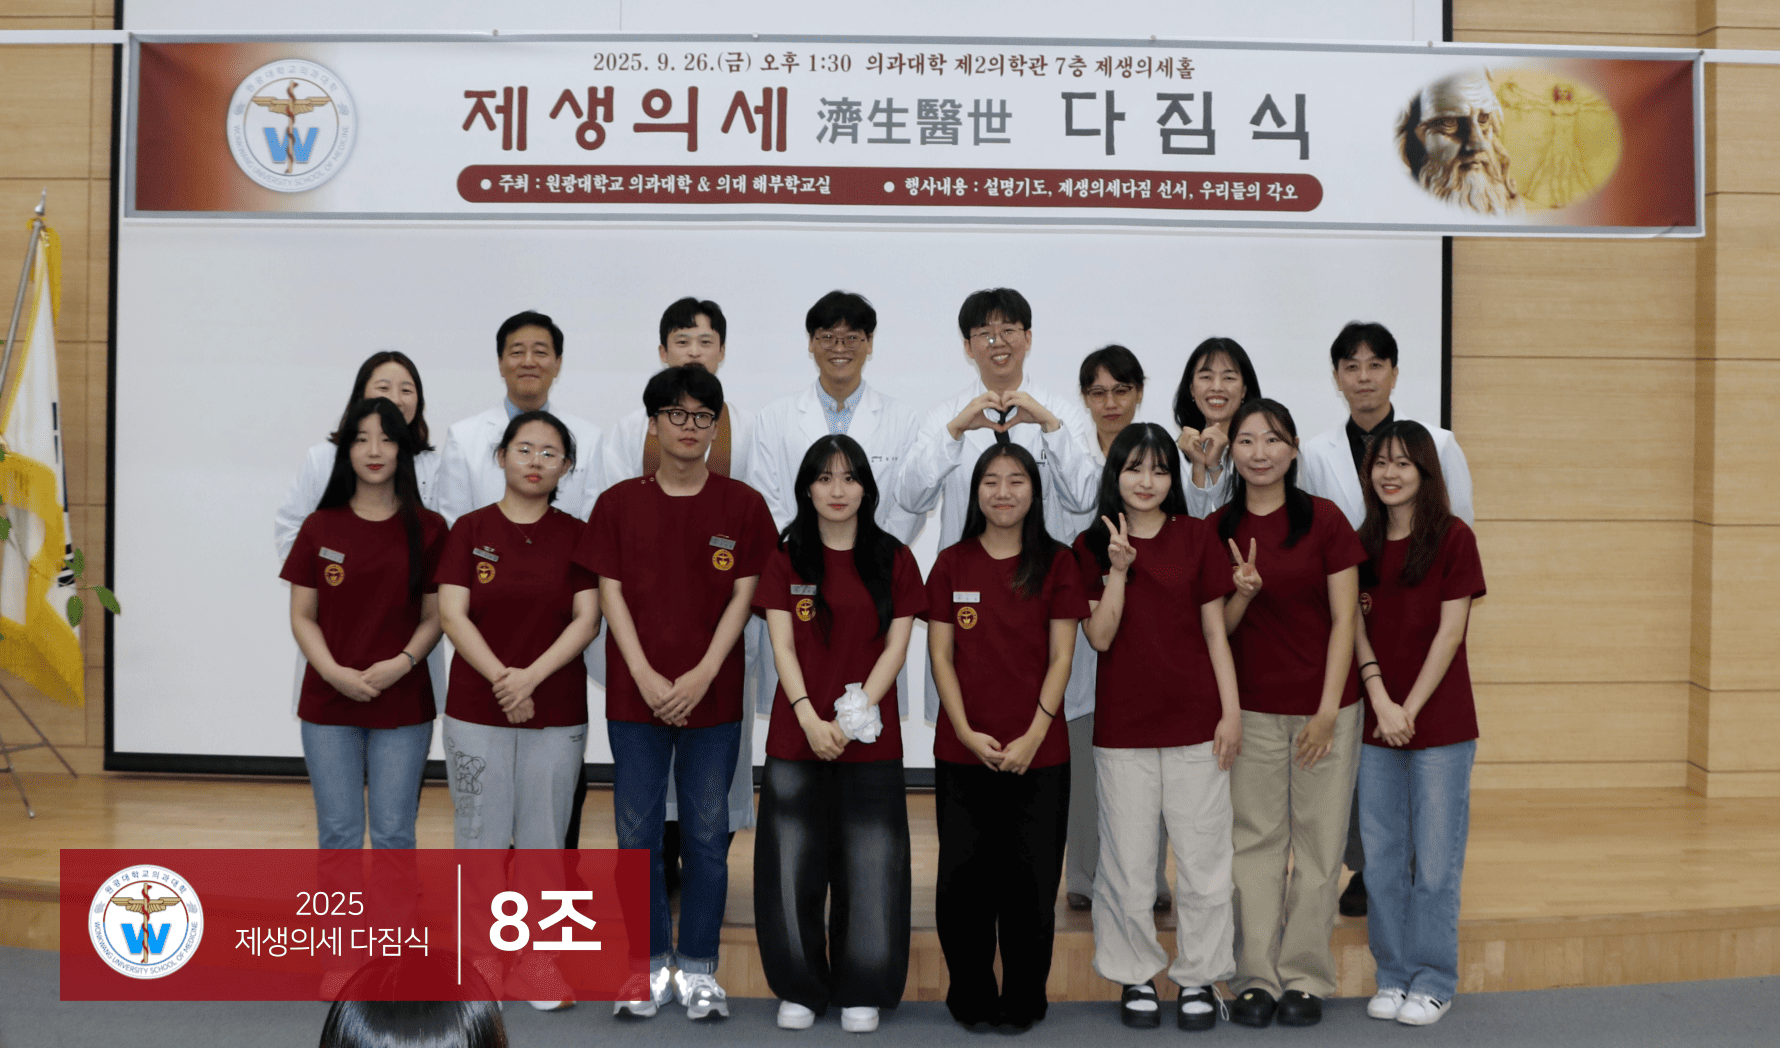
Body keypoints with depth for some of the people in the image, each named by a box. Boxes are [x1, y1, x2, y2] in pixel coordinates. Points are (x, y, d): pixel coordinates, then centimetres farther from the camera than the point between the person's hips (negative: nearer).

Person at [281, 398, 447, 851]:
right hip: (328, 707, 1)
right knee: (338, 834, 6)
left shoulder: (429, 529, 1)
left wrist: (401, 664, -15)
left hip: (403, 705, -1)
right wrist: (335, 672, -12)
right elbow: (302, 616, 3)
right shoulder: (320, 528, 3)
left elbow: (434, 617, 2)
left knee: (394, 834, 4)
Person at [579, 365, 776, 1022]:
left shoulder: (743, 505, 2)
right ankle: (651, 966, 20)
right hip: (635, 697, 1)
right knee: (638, 835, 6)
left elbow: (742, 596, -1)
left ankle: (698, 968, 19)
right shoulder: (619, 504, 4)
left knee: (707, 837, 6)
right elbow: (611, 594, 0)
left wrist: (702, 676, -11)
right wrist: (646, 678, -10)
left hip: (712, 697, 0)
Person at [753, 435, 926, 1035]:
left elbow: (896, 646, -1)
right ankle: (799, 989, 19)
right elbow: (782, 646, -1)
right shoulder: (787, 559, 5)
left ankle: (860, 993, 17)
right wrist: (811, 719, -14)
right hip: (797, 735, 1)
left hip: (870, 739, 0)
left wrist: (853, 718, -12)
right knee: (793, 865, 4)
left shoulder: (893, 559, 4)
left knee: (869, 868, 3)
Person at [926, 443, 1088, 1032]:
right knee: (962, 879, 5)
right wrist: (967, 732, -8)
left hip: (1038, 752, -1)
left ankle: (1023, 1002, 21)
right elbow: (941, 655, 3)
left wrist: (1033, 735, -10)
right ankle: (971, 999, 22)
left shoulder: (1057, 563, 2)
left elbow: (1061, 657, -1)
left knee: (1032, 883, 5)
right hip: (963, 750, 1)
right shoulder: (952, 564, 5)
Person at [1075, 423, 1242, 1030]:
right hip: (1122, 725, 0)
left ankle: (1198, 977, 21)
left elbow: (1216, 631, 4)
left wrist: (1231, 712, -1)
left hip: (1195, 721, 0)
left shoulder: (1197, 537, 3)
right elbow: (1099, 637, -4)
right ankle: (1137, 976, 23)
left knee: (1202, 858, 6)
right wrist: (1118, 570, -15)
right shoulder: (1092, 545, 3)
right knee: (1127, 860, 7)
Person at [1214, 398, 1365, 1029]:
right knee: (1255, 842, 5)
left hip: (1325, 707, -2)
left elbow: (1344, 620, -4)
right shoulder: (1218, 530, 3)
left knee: (1318, 844, 5)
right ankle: (1256, 978, 15)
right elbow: (1216, 628, 6)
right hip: (1252, 709, 2)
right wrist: (1242, 595, -16)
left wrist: (1328, 710, -9)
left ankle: (1306, 978, 17)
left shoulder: (1323, 519, -4)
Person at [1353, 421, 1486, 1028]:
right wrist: (1381, 703, -9)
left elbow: (1449, 633, -8)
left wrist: (1410, 709, -11)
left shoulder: (1453, 538, -4)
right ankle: (1393, 974, 21)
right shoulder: (1362, 544, 8)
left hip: (1440, 725, -4)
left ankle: (1434, 981, 16)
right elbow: (1356, 629, 3)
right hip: (1375, 726, 4)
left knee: (1435, 860, 3)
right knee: (1382, 857, 8)